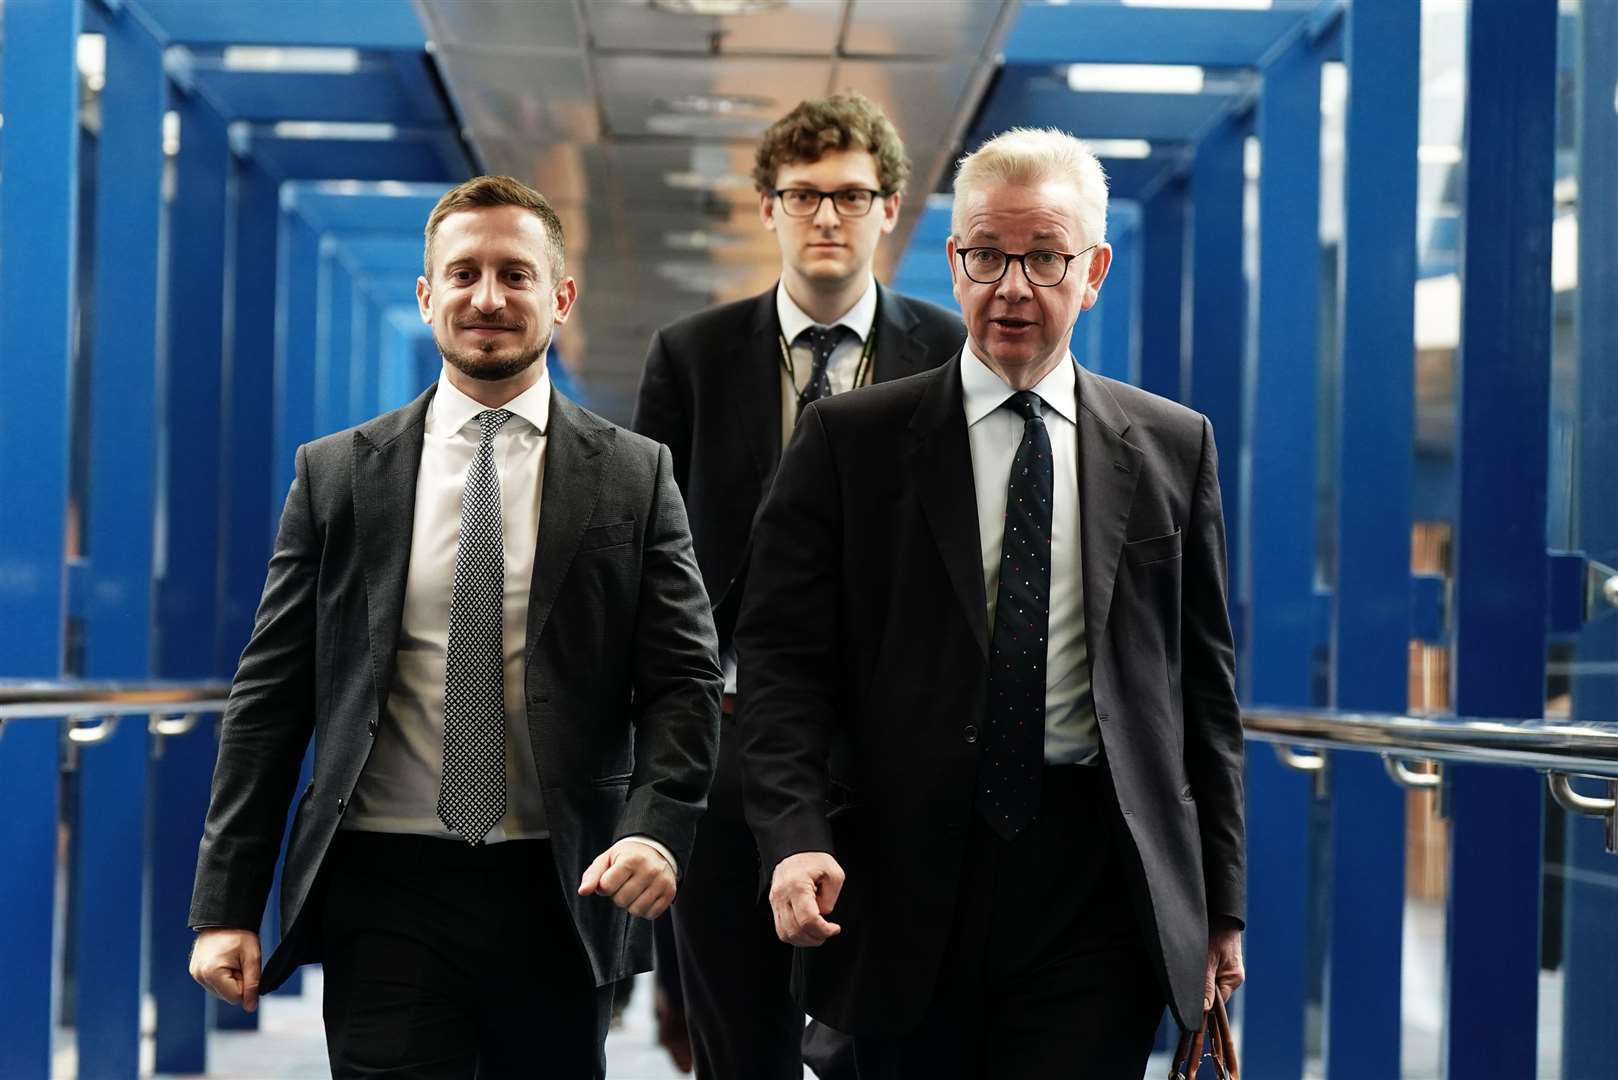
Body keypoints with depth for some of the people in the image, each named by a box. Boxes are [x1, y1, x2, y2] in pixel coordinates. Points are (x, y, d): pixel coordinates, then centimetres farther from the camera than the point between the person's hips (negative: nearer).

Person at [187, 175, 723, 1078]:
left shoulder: (636, 477, 5)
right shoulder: (338, 476, 5)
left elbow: (684, 684, 0)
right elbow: (271, 695, 5)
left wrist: (658, 827, -18)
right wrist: (226, 905, -1)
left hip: (561, 896, 1)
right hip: (385, 892, 0)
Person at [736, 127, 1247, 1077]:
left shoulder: (1174, 447, 9)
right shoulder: (850, 440, 4)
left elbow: (1203, 681, 11)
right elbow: (782, 656, -1)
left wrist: (1221, 900, 9)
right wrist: (797, 838, -16)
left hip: (1102, 891, 1)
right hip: (907, 887, 0)